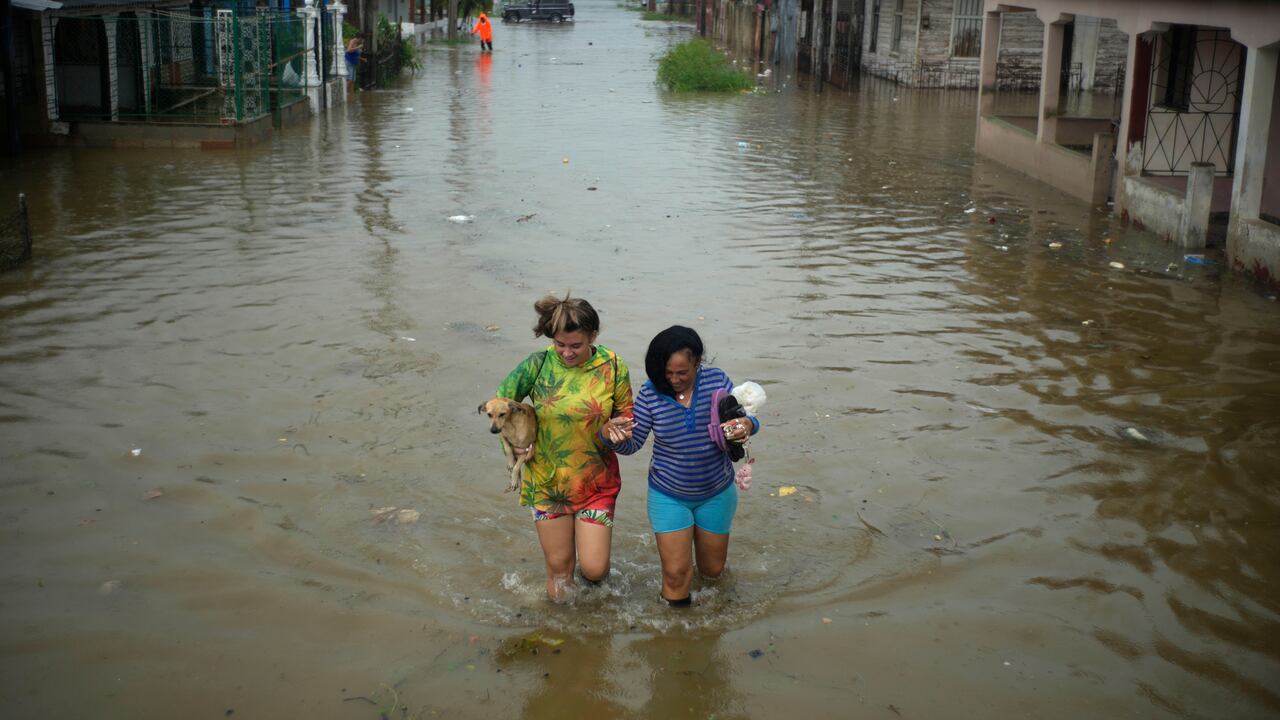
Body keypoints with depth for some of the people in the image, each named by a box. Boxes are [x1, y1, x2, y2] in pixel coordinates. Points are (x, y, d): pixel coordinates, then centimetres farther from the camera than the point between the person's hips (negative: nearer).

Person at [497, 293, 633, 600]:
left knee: (593, 569, -4)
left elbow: (627, 415, 2)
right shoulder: (538, 365, -10)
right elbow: (500, 401, 1)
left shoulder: (612, 367, -9)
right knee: (558, 564, 9)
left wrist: (615, 427, -20)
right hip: (547, 480, 1)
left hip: (595, 482, 0)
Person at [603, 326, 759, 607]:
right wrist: (611, 434, -33)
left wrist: (747, 425, -33)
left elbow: (742, 418, -8)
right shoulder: (650, 394, -15)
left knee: (712, 570, 18)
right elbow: (633, 444, -10)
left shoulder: (717, 380, -12)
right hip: (669, 496, -2)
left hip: (716, 492, 2)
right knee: (676, 573, -2)